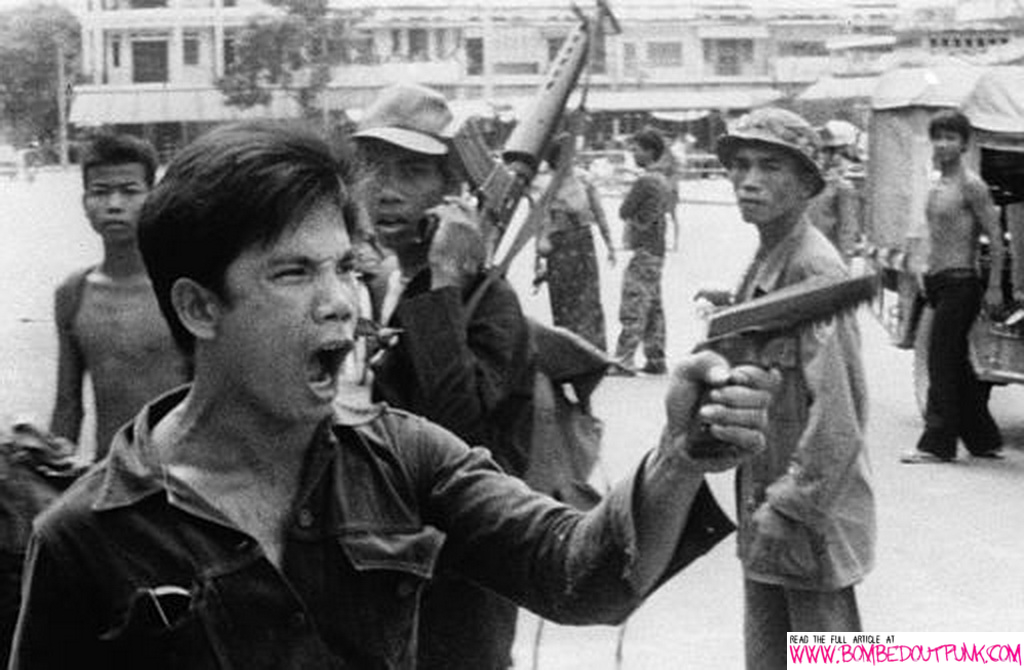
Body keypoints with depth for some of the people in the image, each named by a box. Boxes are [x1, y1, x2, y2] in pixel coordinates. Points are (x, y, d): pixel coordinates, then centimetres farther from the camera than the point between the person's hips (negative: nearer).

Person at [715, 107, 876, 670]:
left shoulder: (814, 268, -19)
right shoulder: (765, 262, 9)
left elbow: (836, 410, -22)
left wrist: (792, 507, -19)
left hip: (812, 514, -8)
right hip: (764, 510, 9)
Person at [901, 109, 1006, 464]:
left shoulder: (970, 185, -10)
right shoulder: (936, 187, 15)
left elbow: (995, 236, -12)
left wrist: (995, 286, -15)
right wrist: (925, 268, 18)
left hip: (960, 282, -9)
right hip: (938, 283, 9)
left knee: (942, 361, -9)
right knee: (956, 364, 11)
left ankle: (937, 444, -5)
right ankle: (984, 440, 21)